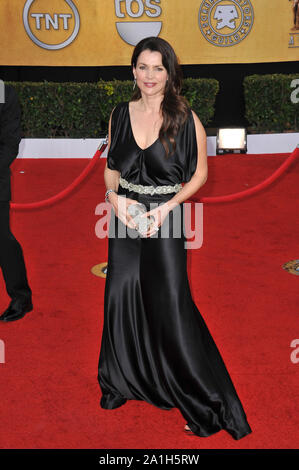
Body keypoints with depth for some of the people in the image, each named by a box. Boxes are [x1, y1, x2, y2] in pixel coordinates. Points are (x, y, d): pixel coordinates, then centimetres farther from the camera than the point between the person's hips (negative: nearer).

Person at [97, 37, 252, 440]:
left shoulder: (185, 118, -7)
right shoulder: (120, 114, 5)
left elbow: (200, 172, -2)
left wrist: (167, 206, -14)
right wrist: (115, 197, -6)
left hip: (166, 220, -4)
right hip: (125, 217, 5)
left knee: (170, 304, -5)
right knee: (121, 298, 10)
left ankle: (202, 402, 8)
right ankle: (124, 381, 32)